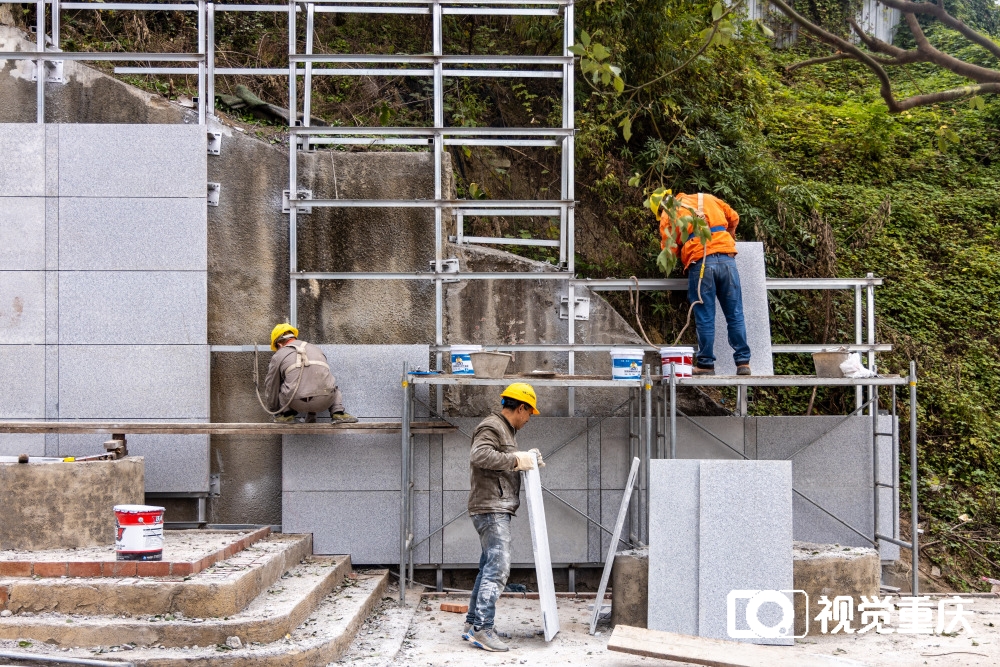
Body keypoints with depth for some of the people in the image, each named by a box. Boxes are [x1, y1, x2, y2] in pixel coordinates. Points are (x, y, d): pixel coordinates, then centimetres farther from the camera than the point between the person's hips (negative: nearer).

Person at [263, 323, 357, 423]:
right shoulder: (316, 349, 27)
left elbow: (271, 388, 23)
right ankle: (338, 413, 13)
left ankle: (287, 414, 17)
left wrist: (273, 410, 41)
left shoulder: (278, 356, 15)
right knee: (333, 385, 35)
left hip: (298, 403, -2)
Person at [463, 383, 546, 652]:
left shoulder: (506, 429, 22)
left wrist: (526, 460, 12)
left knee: (489, 567, 13)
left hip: (497, 511, 11)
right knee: (498, 568, -14)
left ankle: (473, 624, 19)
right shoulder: (491, 426, -11)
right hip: (490, 508, -11)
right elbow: (479, 455, -27)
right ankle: (482, 629, -14)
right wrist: (516, 459, -22)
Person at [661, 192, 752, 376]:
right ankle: (743, 362, 5)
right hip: (726, 258, 3)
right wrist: (729, 237, 45)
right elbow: (734, 218, 28)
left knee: (705, 318, 3)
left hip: (700, 263, -2)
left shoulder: (668, 213, 13)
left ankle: (706, 364, 6)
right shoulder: (707, 198, 23)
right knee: (735, 315, 5)